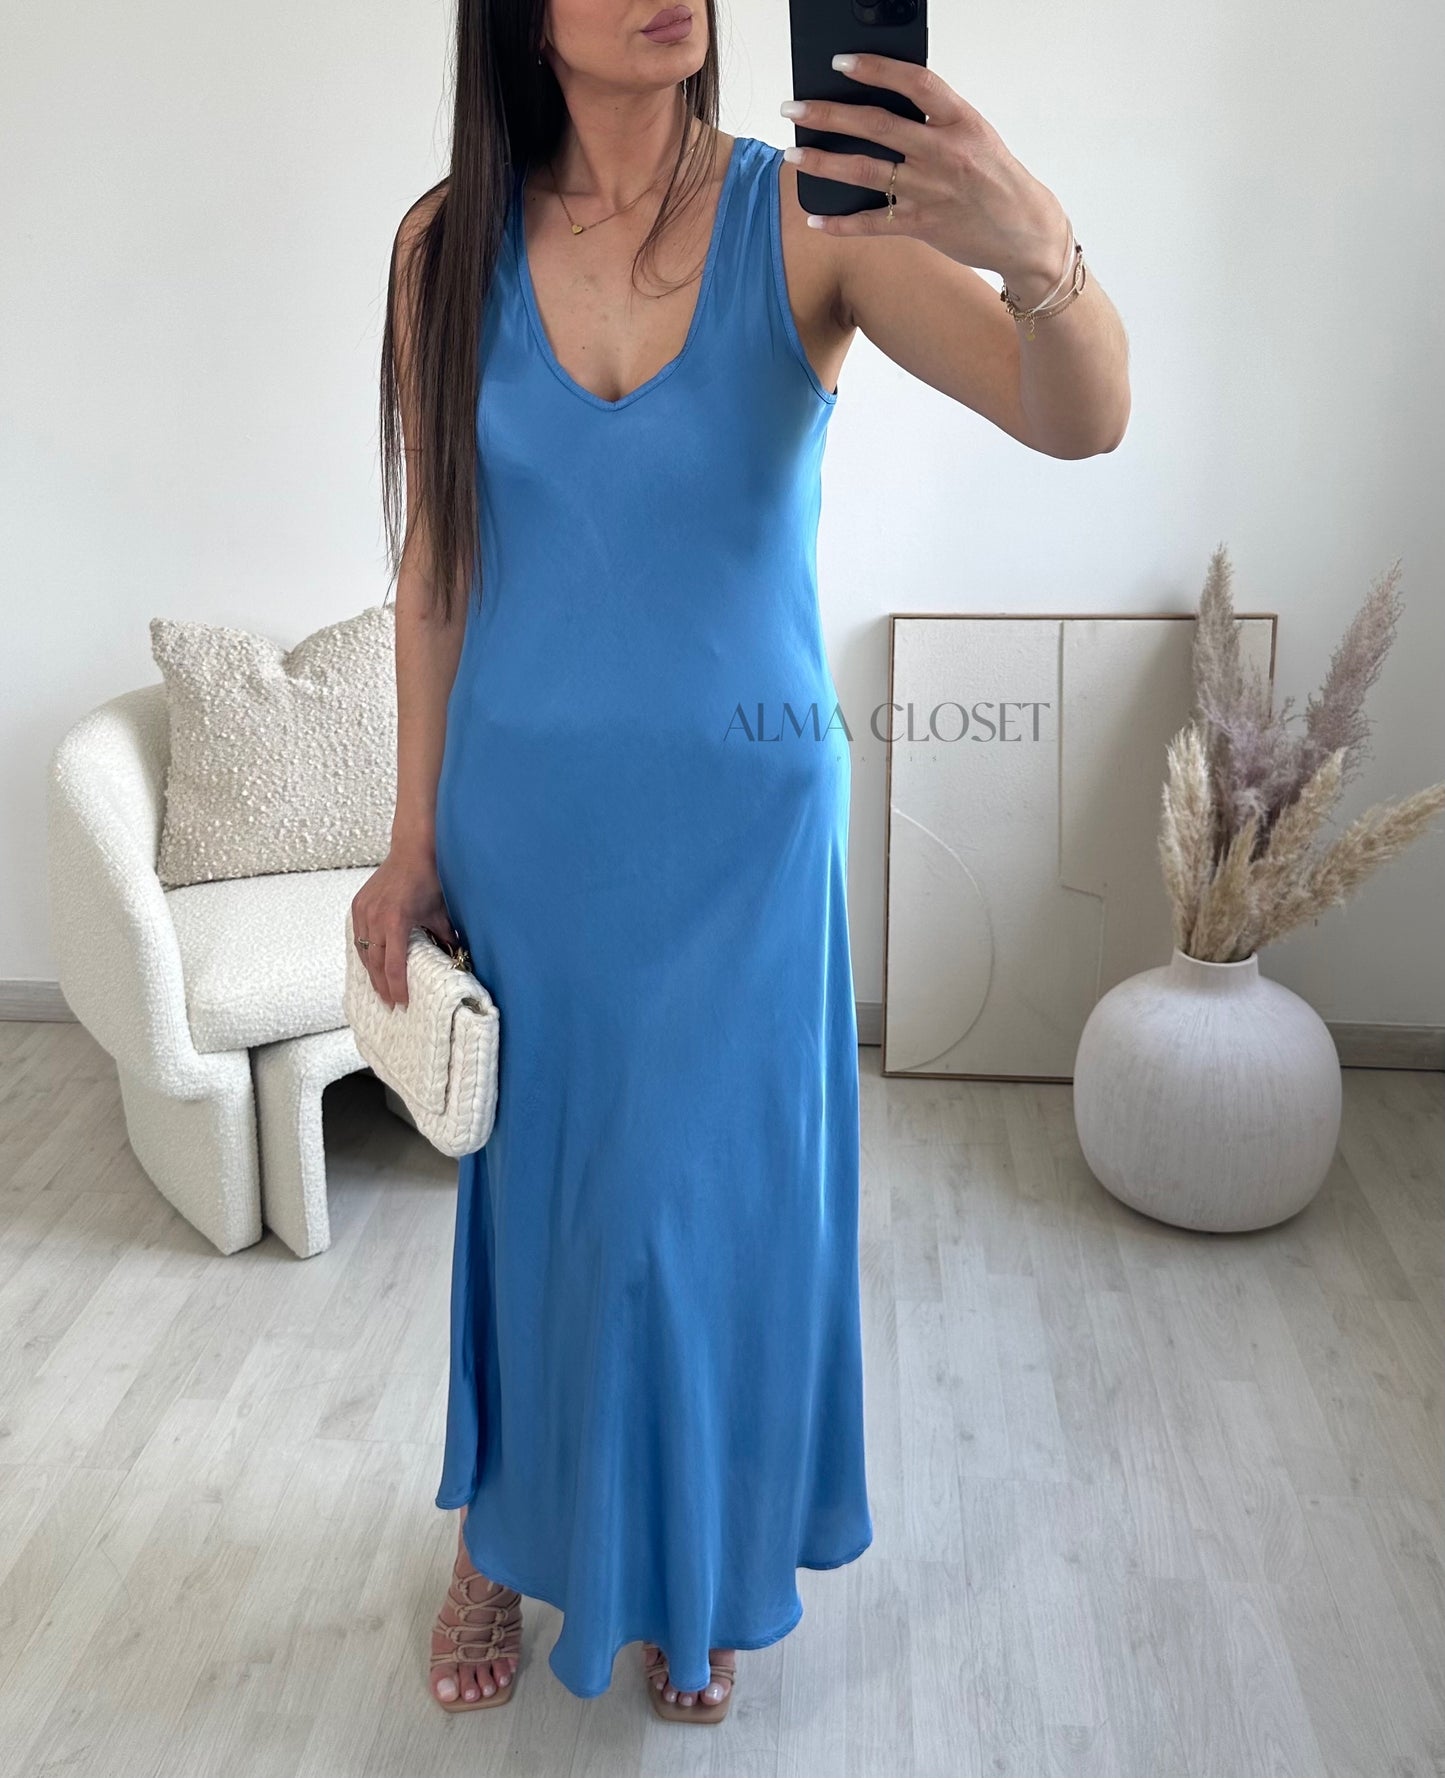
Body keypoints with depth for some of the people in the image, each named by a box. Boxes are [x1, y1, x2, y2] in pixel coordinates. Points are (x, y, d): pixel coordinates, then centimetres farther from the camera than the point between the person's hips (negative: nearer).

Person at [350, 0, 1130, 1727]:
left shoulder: (810, 217, -10)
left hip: (738, 817, -1)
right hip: (523, 812, 2)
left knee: (714, 1195, 11)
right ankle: (504, 1534, 42)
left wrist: (1034, 248, -44)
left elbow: (1084, 420, -23)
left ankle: (695, 1577, 38)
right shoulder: (450, 243, -3)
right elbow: (437, 565, 2)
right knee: (525, 1184, 16)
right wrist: (412, 844, 4)